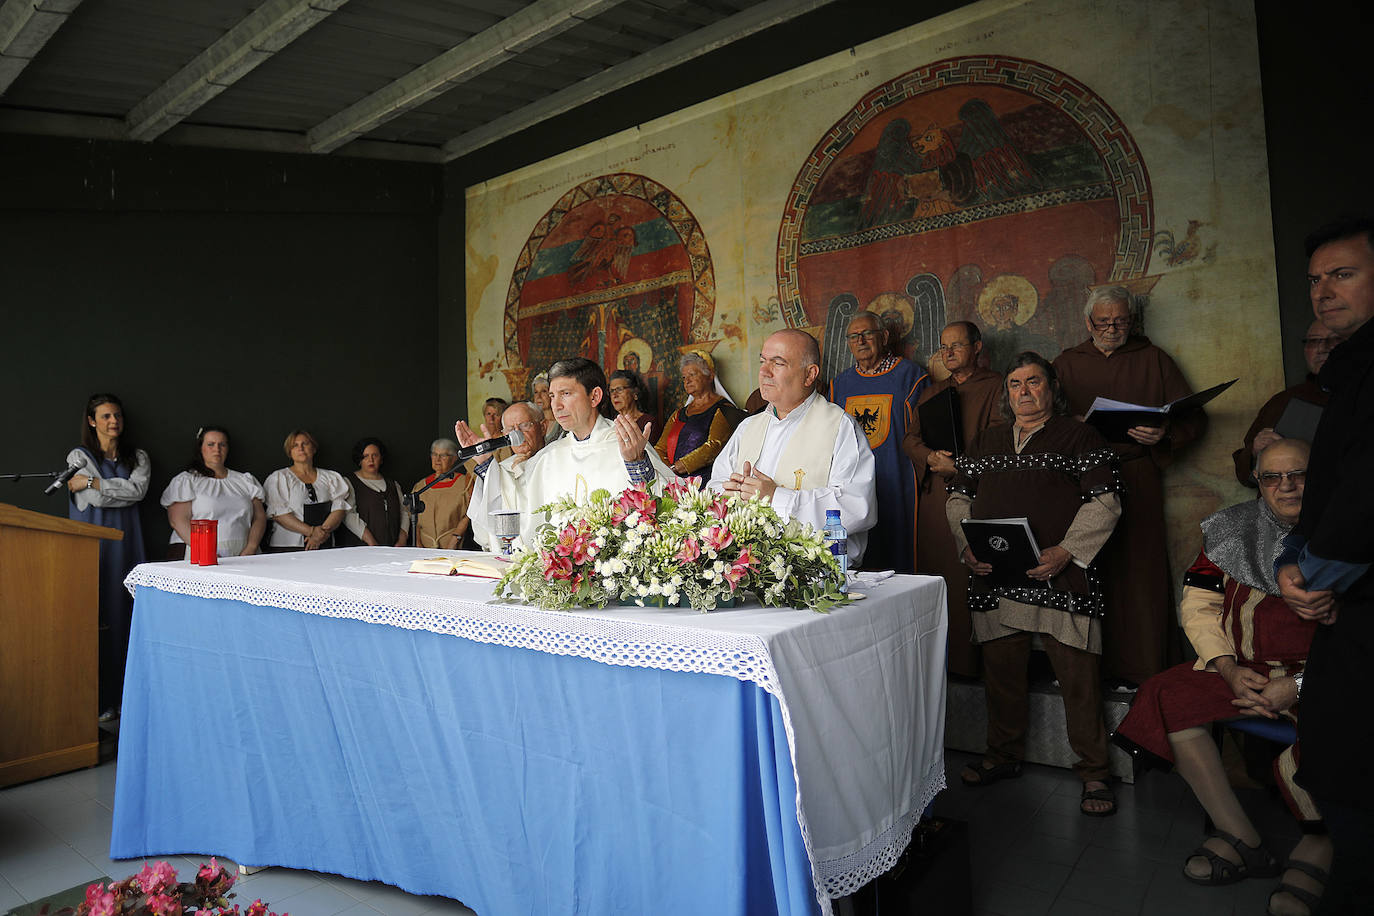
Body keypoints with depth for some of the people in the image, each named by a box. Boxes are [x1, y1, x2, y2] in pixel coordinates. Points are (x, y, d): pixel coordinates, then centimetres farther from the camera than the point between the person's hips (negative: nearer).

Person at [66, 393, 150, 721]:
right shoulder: (79, 457, 5)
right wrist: (122, 490, -3)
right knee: (94, 616, -5)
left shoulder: (138, 457, 13)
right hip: (93, 542, -2)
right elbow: (95, 500, -8)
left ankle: (126, 693, 7)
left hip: (127, 541, 2)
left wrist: (91, 482, -8)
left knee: (126, 613, 0)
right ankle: (98, 700, 1)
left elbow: (138, 489, -6)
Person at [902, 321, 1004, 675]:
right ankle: (938, 657, 9)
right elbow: (910, 438, 12)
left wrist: (959, 466, -14)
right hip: (934, 497, 5)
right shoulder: (932, 392, 22)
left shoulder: (995, 386, 4)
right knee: (934, 572, 3)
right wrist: (931, 457, -8)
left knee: (970, 576, -8)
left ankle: (969, 658, 0)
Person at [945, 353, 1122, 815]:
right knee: (1001, 670, 11)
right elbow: (958, 497, 17)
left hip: (1060, 577, -4)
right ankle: (1003, 757, 28)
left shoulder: (1079, 436, 4)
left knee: (1078, 677, -1)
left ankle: (1093, 773, 16)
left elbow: (1105, 503, -3)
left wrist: (1065, 551, -15)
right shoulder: (986, 442, 17)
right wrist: (967, 547, 1)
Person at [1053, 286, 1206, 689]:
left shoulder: (1153, 359, 13)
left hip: (1136, 475, -1)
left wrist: (1163, 434, -13)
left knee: (1137, 566, -6)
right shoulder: (1066, 363, 16)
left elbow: (1194, 417, 8)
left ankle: (1139, 670, 3)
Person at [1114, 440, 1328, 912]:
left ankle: (1319, 850, -4)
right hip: (1245, 667, 4)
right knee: (1170, 695, -17)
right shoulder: (1230, 531, 7)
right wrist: (1230, 670, -8)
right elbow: (1198, 606, 6)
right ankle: (1241, 838, -8)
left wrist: (1301, 685, -19)